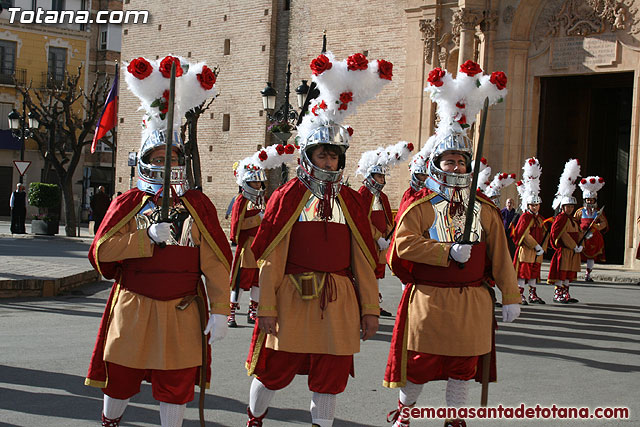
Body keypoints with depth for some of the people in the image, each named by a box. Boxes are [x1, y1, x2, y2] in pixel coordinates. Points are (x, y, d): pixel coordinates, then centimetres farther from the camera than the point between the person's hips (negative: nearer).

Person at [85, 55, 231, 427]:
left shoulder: (199, 205, 1)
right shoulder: (127, 204, 2)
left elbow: (216, 263, -3)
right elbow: (100, 250, -7)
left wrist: (219, 310, -10)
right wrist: (148, 238, -17)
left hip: (181, 312, 0)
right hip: (132, 309, 1)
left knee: (176, 388, 6)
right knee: (120, 381, 14)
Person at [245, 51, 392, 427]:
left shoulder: (351, 201, 7)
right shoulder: (288, 197, -3)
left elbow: (363, 259, 7)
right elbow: (271, 257, -5)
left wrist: (370, 308, 5)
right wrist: (267, 307, -9)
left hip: (337, 303, 3)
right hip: (292, 297, -2)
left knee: (330, 378, 9)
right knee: (274, 371, 9)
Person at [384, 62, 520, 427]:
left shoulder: (485, 209, 6)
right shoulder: (419, 204, -3)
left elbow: (500, 255, 5)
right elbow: (404, 243, -14)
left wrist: (510, 296, 1)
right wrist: (449, 253, -20)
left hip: (471, 301, 3)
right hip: (428, 298, -3)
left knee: (463, 367, 10)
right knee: (420, 362, 6)